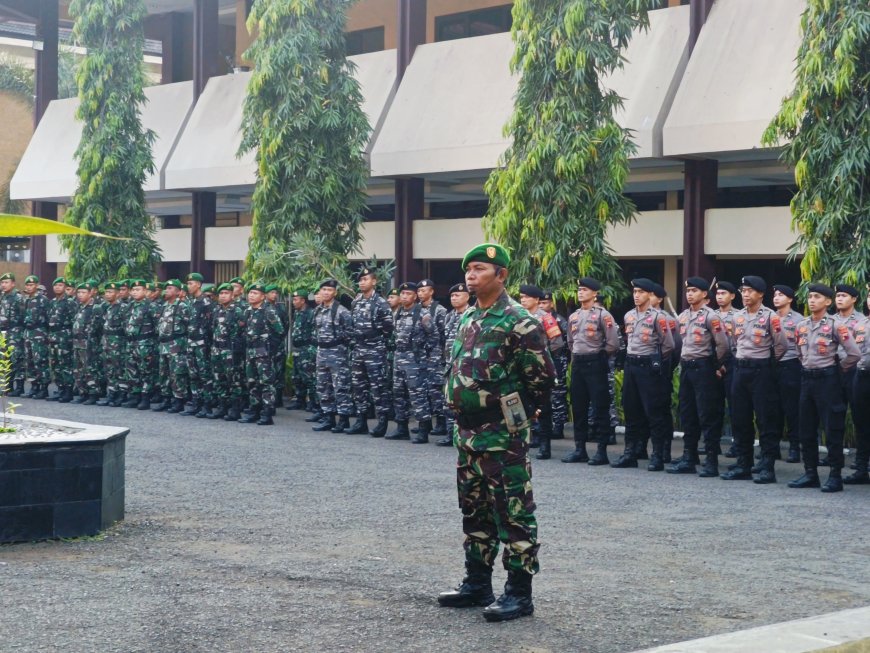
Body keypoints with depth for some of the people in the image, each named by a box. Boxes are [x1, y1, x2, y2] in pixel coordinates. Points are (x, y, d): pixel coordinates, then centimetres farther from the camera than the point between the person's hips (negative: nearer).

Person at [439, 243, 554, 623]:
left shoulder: (517, 322, -13)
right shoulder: (467, 320, 13)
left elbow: (543, 377, -12)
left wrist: (518, 416, -4)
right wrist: (462, 413, 15)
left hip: (502, 435, -9)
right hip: (467, 431, 9)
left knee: (513, 513, -3)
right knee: (474, 510, 15)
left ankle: (519, 593, 2)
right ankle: (477, 584, 26)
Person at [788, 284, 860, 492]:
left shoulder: (835, 325, -9)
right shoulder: (802, 325, 8)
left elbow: (854, 353, -10)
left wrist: (838, 369, -1)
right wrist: (808, 367, 13)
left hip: (827, 379, -6)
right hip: (806, 379, 6)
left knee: (833, 429, -3)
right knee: (806, 429, 9)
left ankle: (835, 476, 2)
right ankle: (810, 474, 17)